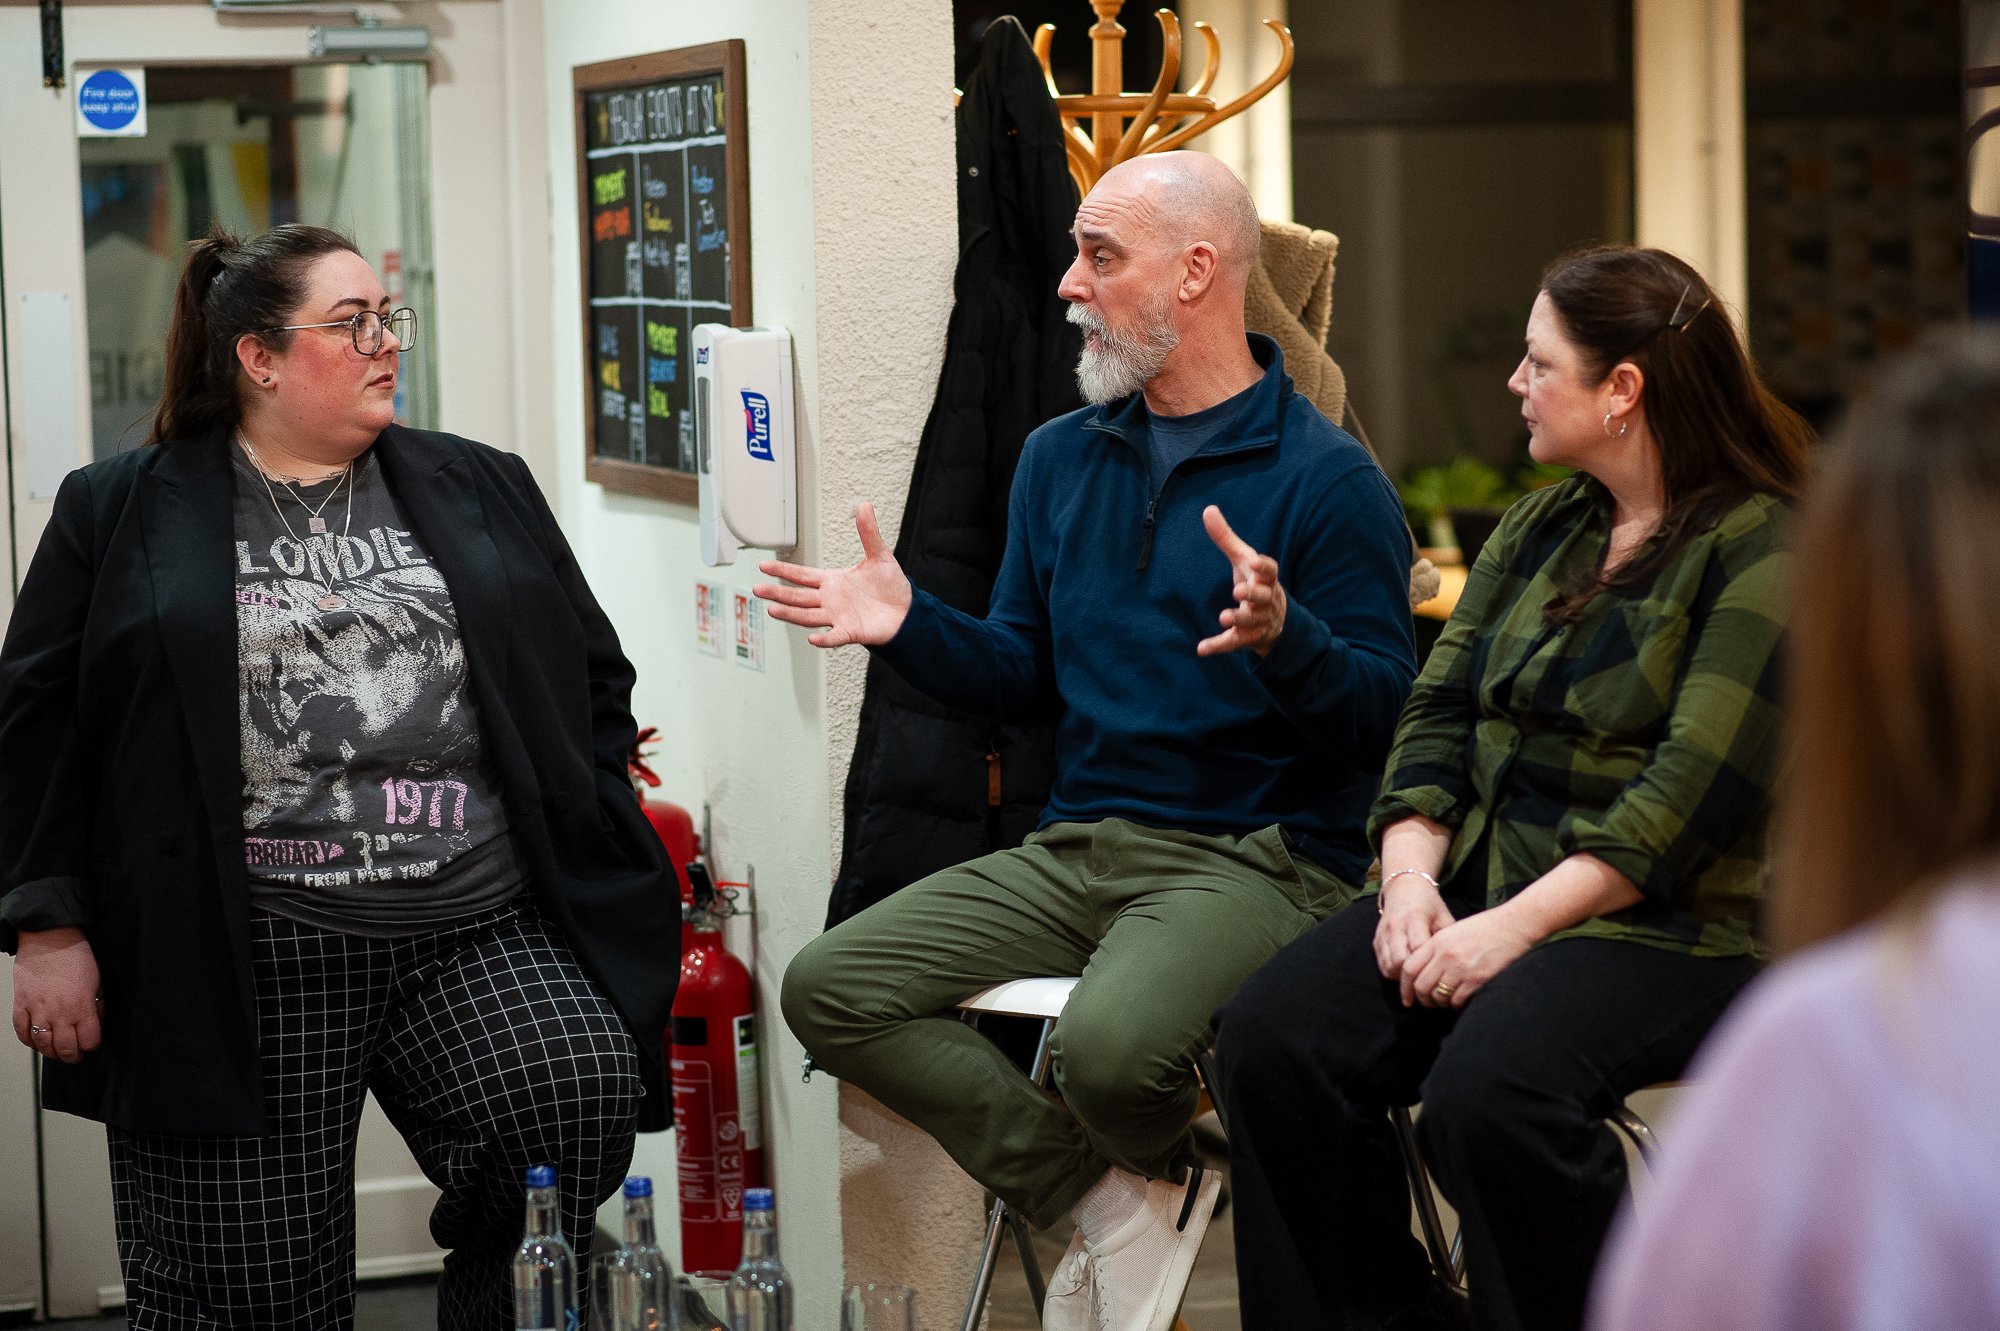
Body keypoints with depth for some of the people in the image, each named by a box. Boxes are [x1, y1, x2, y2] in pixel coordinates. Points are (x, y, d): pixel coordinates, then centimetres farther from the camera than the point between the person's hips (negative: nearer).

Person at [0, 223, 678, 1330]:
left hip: (487, 937, 2)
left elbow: (593, 677, 18)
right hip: (244, 968, -2)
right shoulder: (124, 513, 7)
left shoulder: (480, 490, 15)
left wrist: (585, 857, 7)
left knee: (589, 1090, -24)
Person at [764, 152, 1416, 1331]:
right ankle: (1115, 1202, -7)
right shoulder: (1061, 459, 15)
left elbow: (1386, 715, -12)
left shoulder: (1327, 480, -6)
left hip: (1256, 861, -7)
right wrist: (911, 624, 3)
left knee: (1109, 1045, -36)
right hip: (1078, 848, 7)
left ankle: (1150, 1168, 5)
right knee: (829, 987, -11)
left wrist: (1284, 641, -31)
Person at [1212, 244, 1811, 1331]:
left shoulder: (1763, 548, -8)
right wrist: (1412, 875, -5)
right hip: (1477, 889, 7)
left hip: (1670, 919, -7)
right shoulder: (1538, 528, 18)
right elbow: (1438, 710, 13)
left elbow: (1693, 798, -16)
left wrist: (1514, 928, -21)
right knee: (1271, 1036, -17)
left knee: (1487, 1087, -34)